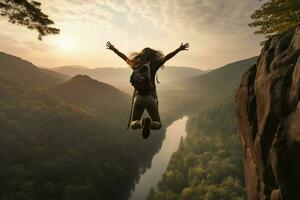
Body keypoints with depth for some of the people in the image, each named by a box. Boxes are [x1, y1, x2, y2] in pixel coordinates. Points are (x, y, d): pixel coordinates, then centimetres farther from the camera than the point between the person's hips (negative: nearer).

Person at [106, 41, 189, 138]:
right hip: (151, 97, -2)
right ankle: (149, 123, -26)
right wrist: (179, 49, 12)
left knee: (133, 125, 16)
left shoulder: (136, 65, 10)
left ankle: (141, 123, -22)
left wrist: (113, 49, 36)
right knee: (158, 125, 13)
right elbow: (166, 57, 2)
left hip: (138, 97, 2)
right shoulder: (153, 66, 3)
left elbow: (124, 57, 22)